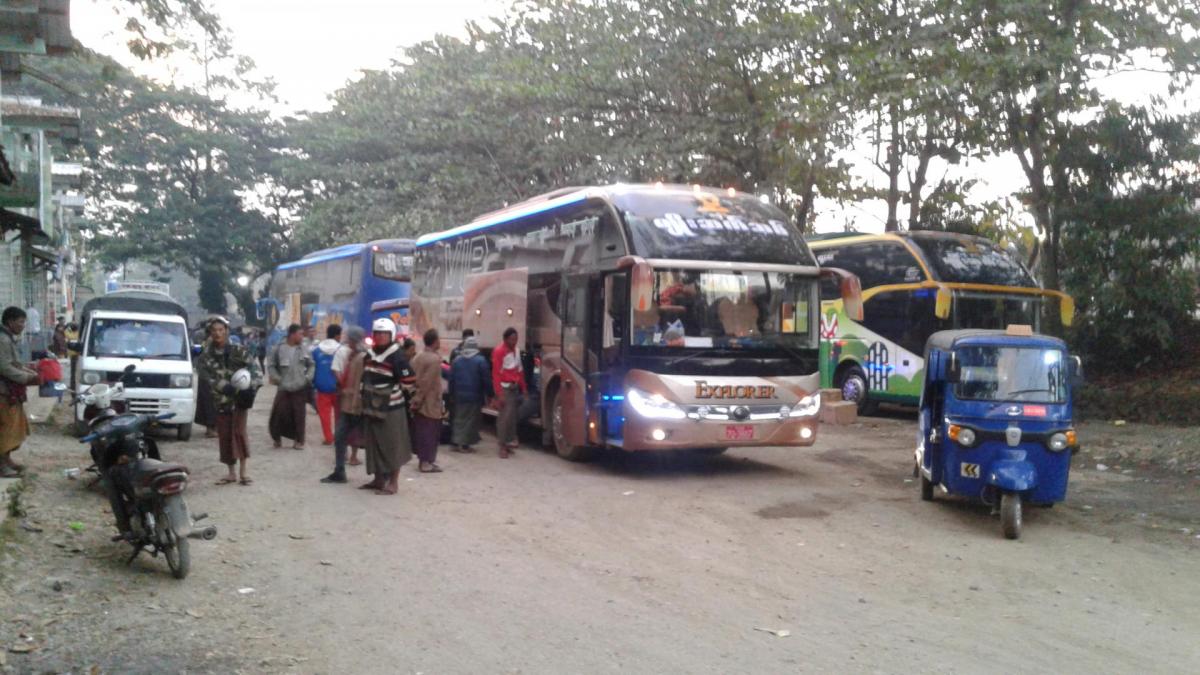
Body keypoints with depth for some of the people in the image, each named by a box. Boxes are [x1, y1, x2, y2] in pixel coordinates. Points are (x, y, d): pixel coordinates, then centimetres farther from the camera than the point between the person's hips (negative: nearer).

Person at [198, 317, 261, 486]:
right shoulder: (206, 356, 0)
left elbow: (256, 370, -9)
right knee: (224, 436, 6)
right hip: (221, 400, 3)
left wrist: (251, 386, -27)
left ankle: (243, 472, -1)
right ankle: (231, 473, 18)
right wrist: (227, 388, -28)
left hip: (240, 397, -3)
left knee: (239, 432, -10)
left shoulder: (238, 351, -7)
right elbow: (210, 377, -12)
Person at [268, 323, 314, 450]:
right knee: (279, 413, -2)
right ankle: (276, 437, 18)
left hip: (300, 388, 1)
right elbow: (271, 365, 3)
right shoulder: (279, 348, -4)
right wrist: (277, 379, -6)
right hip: (283, 388, -1)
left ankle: (299, 440, 12)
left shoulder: (304, 348, 2)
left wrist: (308, 377, -2)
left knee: (299, 415, 3)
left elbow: (311, 364, 11)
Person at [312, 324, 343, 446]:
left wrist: (313, 384, 11)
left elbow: (312, 368, 4)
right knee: (339, 413, 12)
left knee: (324, 413, 6)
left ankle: (328, 438, 5)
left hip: (322, 386, 1)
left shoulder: (316, 349, 0)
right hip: (338, 386, -1)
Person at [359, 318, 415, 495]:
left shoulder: (397, 357, -16)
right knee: (374, 446, 14)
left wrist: (394, 393, -4)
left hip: (391, 409, -8)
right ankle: (378, 479, 24)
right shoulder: (369, 355, 9)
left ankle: (393, 483, 6)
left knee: (393, 447, -1)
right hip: (372, 408, 8)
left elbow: (409, 381, -17)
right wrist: (368, 396, 16)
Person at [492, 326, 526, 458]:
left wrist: (523, 388, 14)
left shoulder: (517, 350, 13)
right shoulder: (499, 351, -11)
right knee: (505, 417, -8)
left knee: (513, 416, 7)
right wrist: (499, 394, -18)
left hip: (515, 388, 7)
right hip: (505, 388, -7)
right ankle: (503, 445, -3)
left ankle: (509, 442, 15)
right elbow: (496, 374, -14)